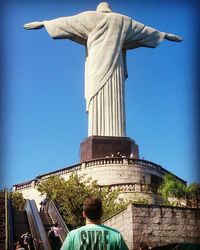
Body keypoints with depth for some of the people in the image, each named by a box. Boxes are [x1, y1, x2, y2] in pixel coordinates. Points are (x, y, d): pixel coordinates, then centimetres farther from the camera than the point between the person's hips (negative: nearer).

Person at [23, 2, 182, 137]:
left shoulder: (91, 17, 14)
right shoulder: (122, 20, 23)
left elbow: (67, 21, 15)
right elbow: (144, 29, 31)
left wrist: (43, 23, 21)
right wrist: (166, 35, 42)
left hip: (98, 66, -2)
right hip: (115, 67, 3)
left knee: (98, 104, -12)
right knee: (114, 104, -7)